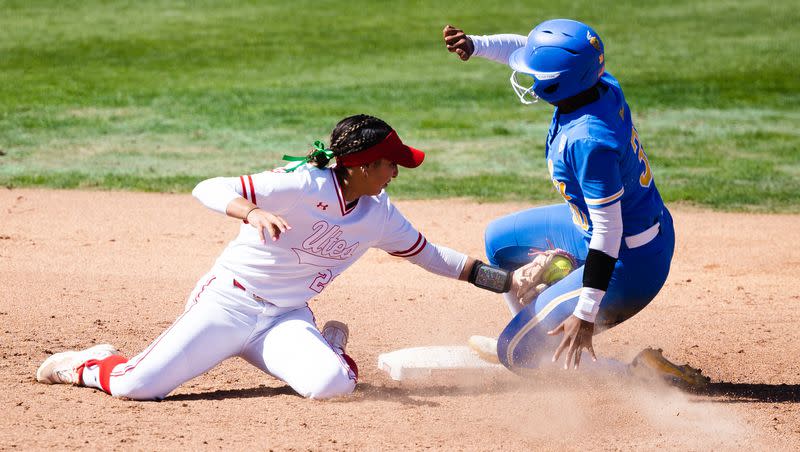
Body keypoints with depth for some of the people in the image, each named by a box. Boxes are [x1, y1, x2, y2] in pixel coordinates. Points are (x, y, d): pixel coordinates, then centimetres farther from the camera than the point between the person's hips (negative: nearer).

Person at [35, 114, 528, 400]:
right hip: (229, 301, -5)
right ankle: (90, 364, 20)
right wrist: (254, 212, -46)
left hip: (287, 318, 5)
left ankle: (331, 348, 14)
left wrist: (502, 279, 8)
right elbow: (209, 189, -26)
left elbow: (429, 254, 14)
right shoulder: (303, 185, -21)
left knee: (332, 384, -26)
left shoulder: (379, 215, 1)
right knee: (135, 386, -18)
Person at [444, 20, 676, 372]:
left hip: (629, 264, -10)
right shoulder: (603, 87, -9)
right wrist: (474, 45, -7)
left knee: (519, 353, -5)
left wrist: (585, 314, -29)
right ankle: (531, 334, 41)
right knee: (500, 238, 27)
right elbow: (524, 48, 8)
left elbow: (608, 234, -31)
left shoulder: (588, 143, -34)